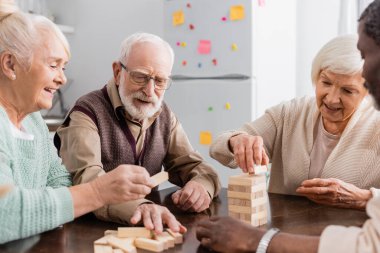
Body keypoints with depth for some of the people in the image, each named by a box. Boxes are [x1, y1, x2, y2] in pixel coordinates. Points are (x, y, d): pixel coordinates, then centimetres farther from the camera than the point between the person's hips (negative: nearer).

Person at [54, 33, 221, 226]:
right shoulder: (88, 112, -11)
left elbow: (191, 166, 8)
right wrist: (136, 207, -45)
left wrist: (201, 186, -16)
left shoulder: (163, 115, 10)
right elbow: (86, 177, -27)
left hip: (149, 228, 5)